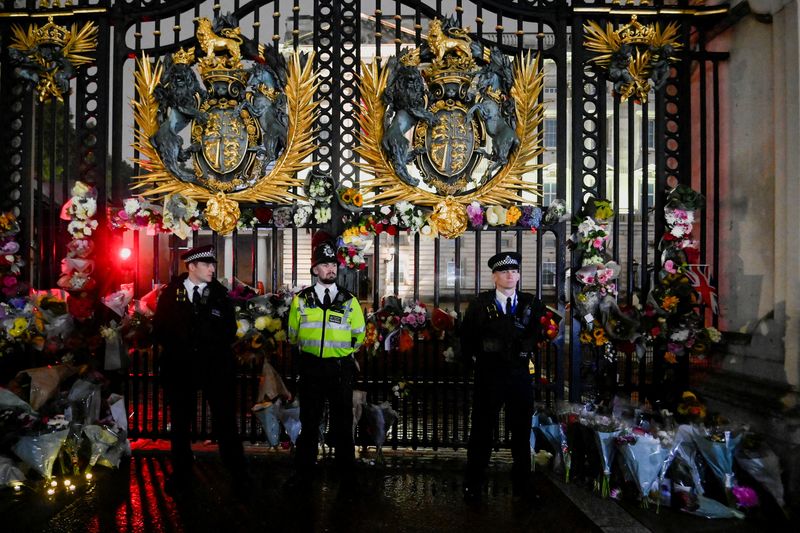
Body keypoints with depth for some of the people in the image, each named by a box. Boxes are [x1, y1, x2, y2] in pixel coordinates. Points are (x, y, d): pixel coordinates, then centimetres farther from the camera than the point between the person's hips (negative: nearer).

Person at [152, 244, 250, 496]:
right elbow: (160, 329, 2)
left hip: (216, 365, 0)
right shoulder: (170, 294, 2)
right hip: (181, 366, 1)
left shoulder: (220, 294, 4)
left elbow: (230, 329, 5)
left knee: (225, 420, -1)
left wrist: (215, 346, -10)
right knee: (180, 422, 12)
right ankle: (181, 475, 28)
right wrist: (178, 349, -8)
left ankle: (239, 476, 8)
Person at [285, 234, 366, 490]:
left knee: (343, 422, 9)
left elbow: (358, 336, 10)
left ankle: (347, 473, 21)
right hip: (310, 368, 1)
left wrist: (340, 351, 7)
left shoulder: (349, 301, 3)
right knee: (308, 423, 9)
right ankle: (303, 475, 19)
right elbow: (293, 335, 13)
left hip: (341, 369, 0)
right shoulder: (301, 299, 4)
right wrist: (309, 349, 8)